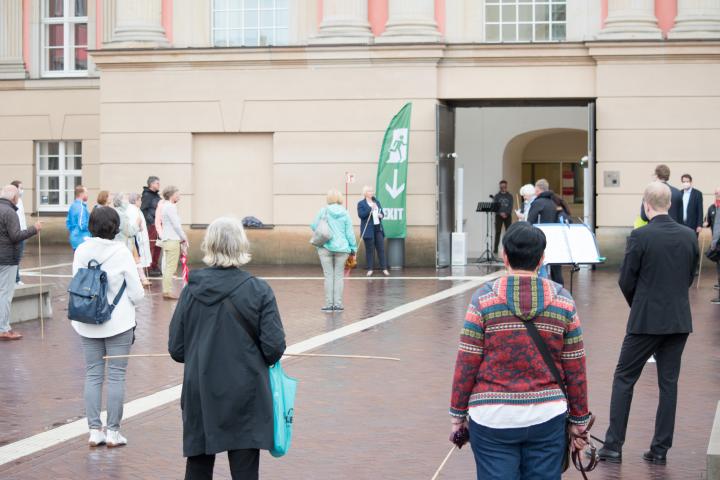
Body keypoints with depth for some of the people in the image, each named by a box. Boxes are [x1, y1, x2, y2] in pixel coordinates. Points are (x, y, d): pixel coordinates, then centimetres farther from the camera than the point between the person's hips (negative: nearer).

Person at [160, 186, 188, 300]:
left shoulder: (166, 206, 17)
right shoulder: (170, 207, -14)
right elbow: (176, 225, -16)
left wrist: (182, 238, 16)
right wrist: (184, 238, -5)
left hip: (167, 240, 10)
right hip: (172, 240, -10)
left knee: (168, 266, 12)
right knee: (171, 267, -7)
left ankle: (166, 291, 14)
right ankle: (168, 291, -7)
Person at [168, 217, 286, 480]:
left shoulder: (192, 290, -3)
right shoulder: (259, 290, -10)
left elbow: (176, 349, 0)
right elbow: (274, 347, -11)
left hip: (199, 395, 2)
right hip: (245, 398, -2)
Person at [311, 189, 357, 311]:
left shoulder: (324, 211, -5)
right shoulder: (345, 213, 0)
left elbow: (314, 226, -2)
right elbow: (350, 233, 2)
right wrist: (353, 248, 11)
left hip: (326, 247, -1)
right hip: (341, 248, 1)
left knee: (328, 276, 3)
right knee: (339, 276, 8)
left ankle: (329, 304, 2)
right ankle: (338, 304, 7)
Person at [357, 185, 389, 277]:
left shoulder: (377, 202, 14)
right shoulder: (361, 203, -2)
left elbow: (381, 212, 22)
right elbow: (361, 214, -14)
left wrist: (381, 215, -1)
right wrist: (370, 208, -22)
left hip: (378, 229, 4)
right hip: (368, 230, -4)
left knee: (381, 249, 2)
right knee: (370, 250, -1)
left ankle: (384, 268, 5)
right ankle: (370, 269, 7)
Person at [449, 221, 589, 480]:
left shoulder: (484, 298, -5)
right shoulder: (563, 301, 1)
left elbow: (467, 362, -5)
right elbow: (575, 368, 3)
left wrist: (458, 410, 6)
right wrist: (579, 417, 14)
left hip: (493, 419, -2)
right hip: (547, 418, 2)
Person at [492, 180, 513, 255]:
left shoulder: (509, 196, 9)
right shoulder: (496, 196, 7)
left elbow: (511, 206, 0)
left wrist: (506, 213, -15)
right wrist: (501, 213, -16)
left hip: (508, 216, 1)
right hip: (499, 216, -1)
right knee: (497, 232, -5)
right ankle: (495, 249, -4)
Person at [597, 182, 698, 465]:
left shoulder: (640, 236, -13)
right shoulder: (689, 236, 1)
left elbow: (626, 280, -8)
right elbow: (689, 278, 10)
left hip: (646, 320, -4)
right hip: (679, 320, 4)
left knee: (624, 379, 6)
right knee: (669, 383, 10)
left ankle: (613, 446, 6)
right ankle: (660, 449, 12)